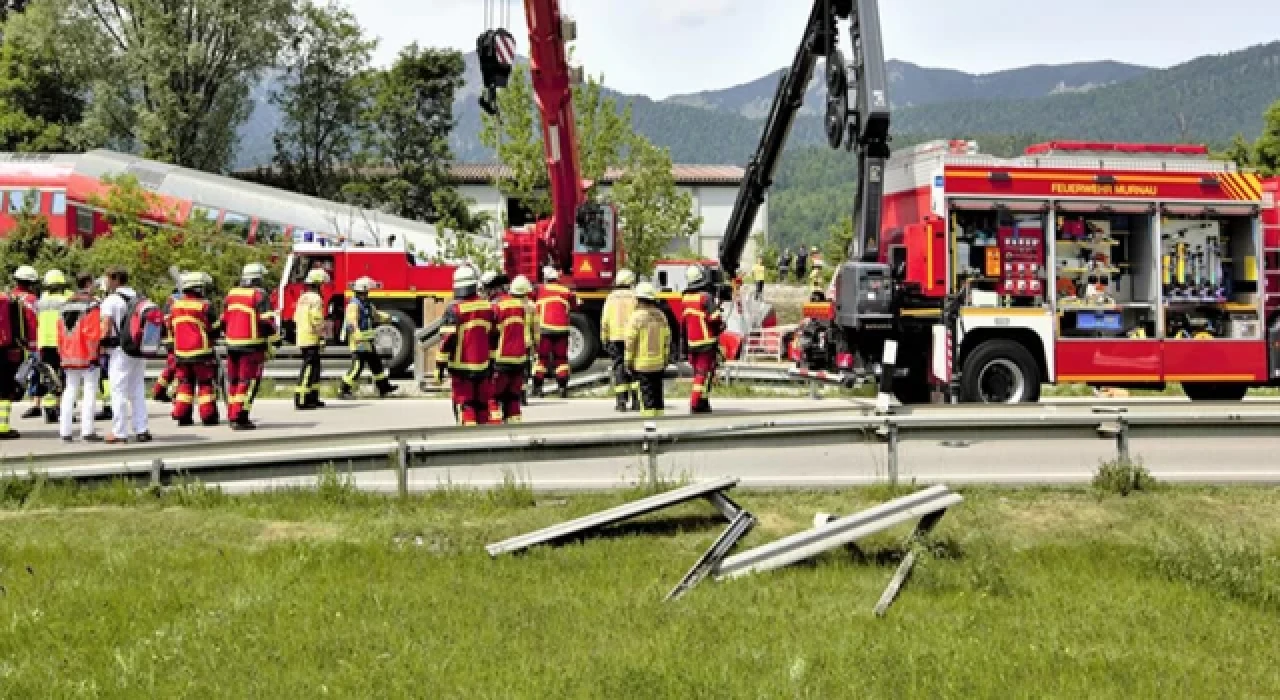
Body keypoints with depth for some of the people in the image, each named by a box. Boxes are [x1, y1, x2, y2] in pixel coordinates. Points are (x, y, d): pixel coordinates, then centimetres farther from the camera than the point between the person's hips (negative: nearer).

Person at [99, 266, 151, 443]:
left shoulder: (111, 300, -8)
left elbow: (106, 328, -14)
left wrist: (101, 343, -1)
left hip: (120, 350, -7)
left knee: (119, 390, -3)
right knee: (138, 390, 11)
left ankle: (119, 432, -3)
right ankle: (142, 430, 10)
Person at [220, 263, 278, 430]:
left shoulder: (231, 295, 12)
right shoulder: (260, 295, -9)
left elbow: (223, 321, 18)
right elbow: (267, 321, -16)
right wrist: (272, 341, -8)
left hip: (232, 345, 7)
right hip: (252, 346, -7)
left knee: (234, 380, 16)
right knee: (248, 381, -6)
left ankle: (232, 416, 22)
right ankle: (240, 417, -13)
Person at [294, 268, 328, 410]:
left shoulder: (303, 298, 16)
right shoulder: (316, 298, -14)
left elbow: (296, 318, 21)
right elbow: (317, 320, -20)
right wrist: (322, 337, -17)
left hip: (302, 339, 10)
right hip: (312, 340, -10)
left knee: (314, 368, 16)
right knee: (308, 369, -9)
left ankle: (313, 398, 19)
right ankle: (300, 400, -13)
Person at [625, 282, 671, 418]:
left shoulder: (637, 317, -12)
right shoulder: (661, 317, 6)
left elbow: (630, 342, -12)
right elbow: (667, 340, 10)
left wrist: (628, 362, -5)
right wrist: (665, 360, 17)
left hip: (642, 363, -5)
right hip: (659, 364, 5)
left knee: (647, 394, -5)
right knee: (657, 394, 11)